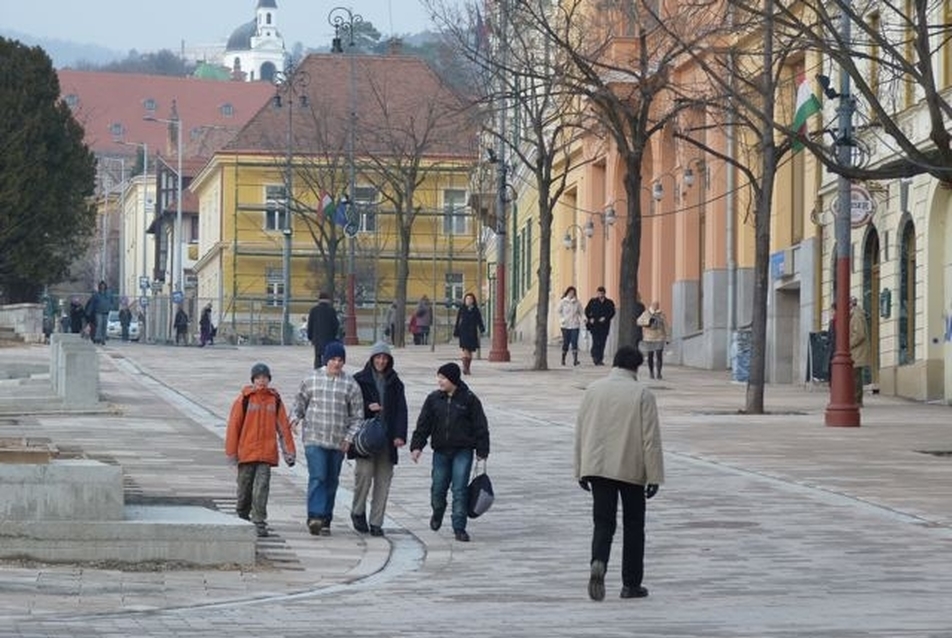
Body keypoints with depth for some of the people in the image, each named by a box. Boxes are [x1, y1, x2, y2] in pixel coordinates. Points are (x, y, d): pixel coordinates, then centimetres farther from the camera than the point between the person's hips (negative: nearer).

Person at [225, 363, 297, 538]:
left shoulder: (275, 400, 6)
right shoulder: (244, 399, 0)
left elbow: (283, 426, 9)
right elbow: (233, 425, 1)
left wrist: (289, 451, 7)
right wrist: (231, 452, -1)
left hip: (267, 453, 0)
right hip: (246, 451, 0)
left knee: (262, 488, -9)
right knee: (245, 488, 9)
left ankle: (259, 523, -9)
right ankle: (242, 519, 26)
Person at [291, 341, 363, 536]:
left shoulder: (350, 384, 3)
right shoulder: (311, 379, 4)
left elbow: (357, 415, 6)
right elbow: (300, 401, 16)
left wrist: (349, 438, -2)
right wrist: (297, 417, -4)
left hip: (338, 441, 2)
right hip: (314, 438, -2)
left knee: (331, 481, 7)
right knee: (317, 477, -16)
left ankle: (325, 520, 14)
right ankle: (315, 516, -23)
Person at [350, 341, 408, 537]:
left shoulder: (395, 383, 12)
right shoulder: (359, 380, 4)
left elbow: (401, 410, 7)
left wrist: (400, 435, -6)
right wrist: (367, 407, -15)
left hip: (387, 438, 3)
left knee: (383, 480, 0)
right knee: (364, 473, -13)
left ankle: (376, 522, 6)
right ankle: (358, 512, 10)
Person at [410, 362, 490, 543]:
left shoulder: (469, 399, -4)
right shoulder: (434, 399, 3)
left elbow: (480, 426, 0)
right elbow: (423, 424, 5)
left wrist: (482, 451, -2)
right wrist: (417, 445, -4)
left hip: (463, 451, -3)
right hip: (441, 451, 3)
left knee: (460, 489, -8)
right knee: (438, 488, 7)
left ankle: (459, 528, -2)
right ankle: (438, 512, 39)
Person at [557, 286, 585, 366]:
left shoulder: (577, 302, 5)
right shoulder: (563, 302, 2)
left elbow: (581, 312, 9)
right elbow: (559, 312, 6)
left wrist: (584, 318, -9)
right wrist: (562, 320, -8)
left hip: (575, 325, 1)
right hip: (565, 325, -1)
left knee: (574, 342, -9)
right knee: (566, 342, 2)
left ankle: (575, 360, -13)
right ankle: (563, 359, 15)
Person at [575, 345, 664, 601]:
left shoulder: (593, 390, 4)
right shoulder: (642, 394, -6)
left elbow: (580, 432, 7)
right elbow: (651, 439, -8)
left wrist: (581, 471, 14)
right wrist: (654, 476, -5)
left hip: (597, 467, 2)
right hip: (632, 469, -2)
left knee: (603, 522, 3)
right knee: (633, 525, 10)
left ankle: (598, 563, -26)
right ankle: (631, 584, 13)